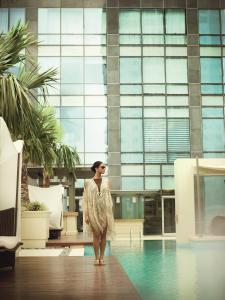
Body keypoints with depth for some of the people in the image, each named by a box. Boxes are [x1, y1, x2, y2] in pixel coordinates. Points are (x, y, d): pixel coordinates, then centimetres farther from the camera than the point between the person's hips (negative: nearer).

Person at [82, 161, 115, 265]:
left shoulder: (106, 181, 6)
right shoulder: (88, 182, 0)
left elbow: (109, 197, 8)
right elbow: (85, 199, 0)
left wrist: (110, 211, 2)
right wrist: (86, 215, -5)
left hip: (105, 211, 2)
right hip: (94, 211, -2)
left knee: (104, 235, 4)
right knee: (96, 235, 1)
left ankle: (102, 257, 13)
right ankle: (96, 258, 10)